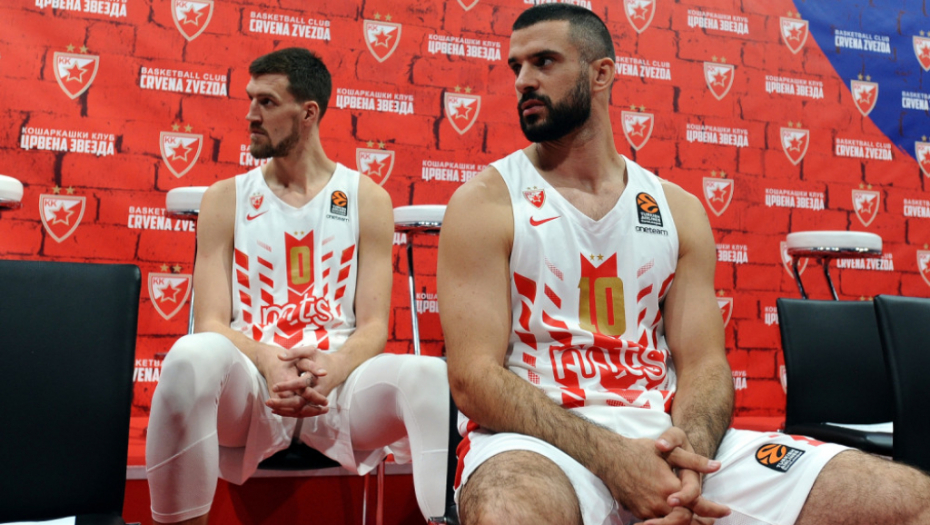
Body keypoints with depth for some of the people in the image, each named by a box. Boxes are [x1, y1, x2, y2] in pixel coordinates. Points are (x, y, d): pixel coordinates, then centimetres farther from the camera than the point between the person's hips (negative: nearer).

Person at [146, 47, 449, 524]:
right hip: (250, 385, 1)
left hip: (338, 383, 0)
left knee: (433, 376, -32)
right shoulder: (226, 198, 11)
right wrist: (267, 361, -20)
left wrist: (331, 370, -20)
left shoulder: (367, 199, 9)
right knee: (193, 356, -34)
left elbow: (374, 325, 3)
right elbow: (211, 321, 3)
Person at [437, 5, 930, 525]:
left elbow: (704, 363, 6)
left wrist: (686, 448, -18)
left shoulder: (678, 208, 11)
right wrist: (612, 457, -22)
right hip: (540, 438, -3)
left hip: (666, 435, 3)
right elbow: (473, 376, -10)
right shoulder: (485, 203, -1)